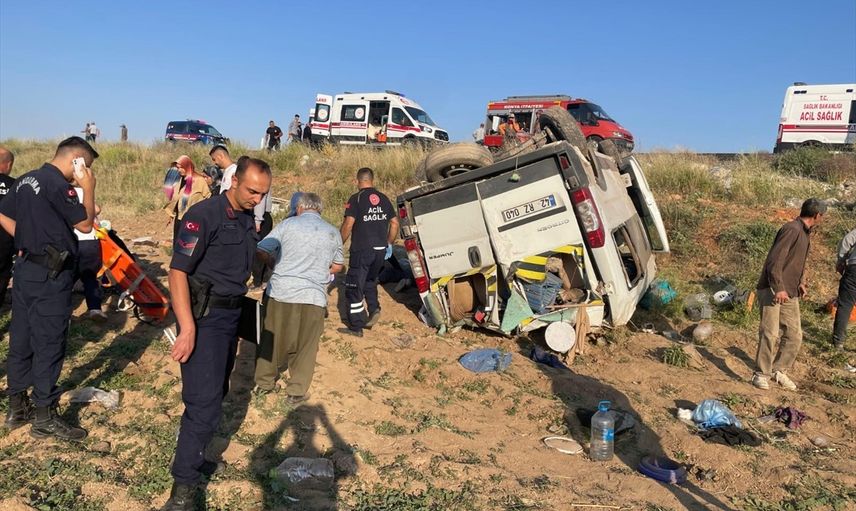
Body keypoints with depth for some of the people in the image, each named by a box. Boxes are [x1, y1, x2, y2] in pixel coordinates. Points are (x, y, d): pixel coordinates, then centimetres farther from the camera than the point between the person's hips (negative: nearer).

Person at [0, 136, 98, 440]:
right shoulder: (58, 185, -17)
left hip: (25, 268, 9)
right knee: (49, 344, -1)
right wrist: (88, 188, -8)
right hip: (51, 276, -9)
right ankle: (44, 418, 7)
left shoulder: (26, 179, 11)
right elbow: (85, 224, -14)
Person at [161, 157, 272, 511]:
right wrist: (187, 328, -26)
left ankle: (191, 458, 35)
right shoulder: (204, 215, -17)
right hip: (203, 317, -8)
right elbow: (178, 271, -20)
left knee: (216, 393, 17)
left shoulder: (248, 219, 8)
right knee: (204, 402, -8)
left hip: (231, 314, 8)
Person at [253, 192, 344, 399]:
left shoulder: (288, 224, 0)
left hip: (280, 292, 0)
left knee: (271, 339, 17)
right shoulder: (333, 232, 9)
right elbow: (337, 266, 17)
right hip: (313, 297, 1)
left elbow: (261, 251, -1)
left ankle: (264, 381, 31)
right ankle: (296, 391, 16)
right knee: (306, 346, 11)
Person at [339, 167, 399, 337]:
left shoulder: (356, 199, -8)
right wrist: (389, 244, 22)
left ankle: (356, 327, 8)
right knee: (370, 281, 27)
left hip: (362, 250, -6)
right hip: (380, 250, 6)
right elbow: (395, 223, 12)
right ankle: (374, 309, 6)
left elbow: (348, 225, -16)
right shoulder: (383, 199, 9)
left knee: (354, 287, 4)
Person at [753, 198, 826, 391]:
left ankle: (779, 370, 23)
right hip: (773, 290, -9)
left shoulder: (804, 232, 15)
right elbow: (775, 260, -23)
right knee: (770, 333, -10)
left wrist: (801, 282, 13)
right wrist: (778, 288, -27)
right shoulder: (792, 229, -15)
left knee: (794, 335, 9)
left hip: (790, 293, 9)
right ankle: (761, 374, 2)